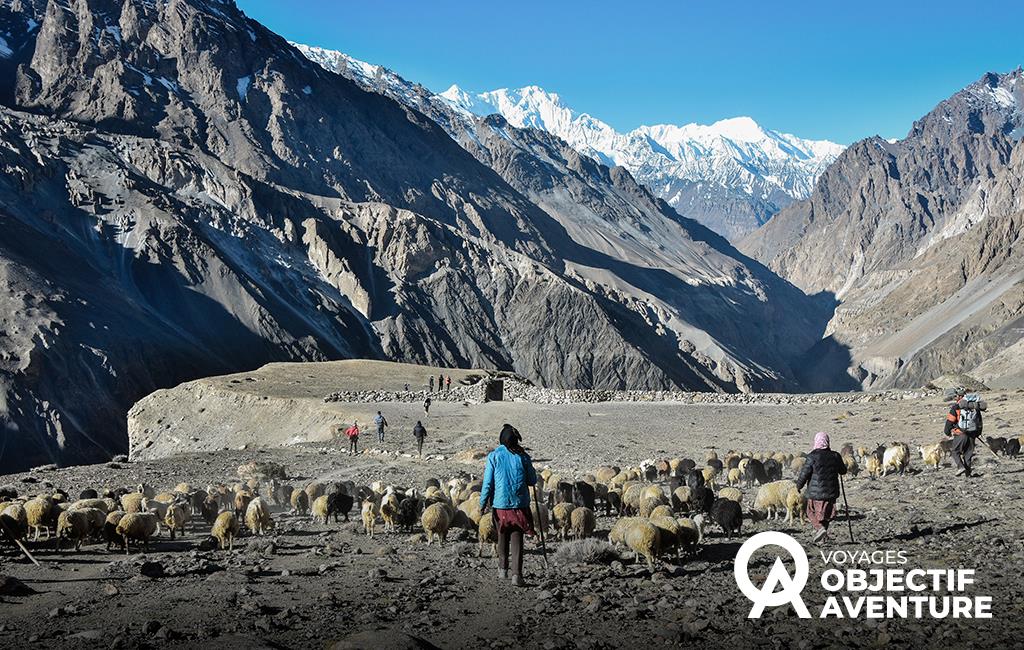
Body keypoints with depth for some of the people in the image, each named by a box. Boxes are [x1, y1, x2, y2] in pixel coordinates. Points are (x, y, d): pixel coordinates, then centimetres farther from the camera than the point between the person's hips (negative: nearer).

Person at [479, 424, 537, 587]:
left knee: (502, 537, 19)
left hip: (500, 503, 0)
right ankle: (516, 574, -4)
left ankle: (503, 569, 30)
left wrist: (483, 503, 5)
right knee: (517, 538, 5)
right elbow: (532, 481, 5)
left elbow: (488, 483, -5)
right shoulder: (523, 457, -3)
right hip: (520, 504, 0)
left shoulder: (493, 456, -5)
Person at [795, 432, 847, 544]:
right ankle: (823, 536, 16)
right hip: (831, 492, 4)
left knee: (812, 512, 11)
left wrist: (799, 486, 5)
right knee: (826, 513, 15)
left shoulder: (812, 457, -13)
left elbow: (804, 474, -12)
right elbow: (843, 471, 16)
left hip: (816, 492, -4)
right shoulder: (835, 456, 1)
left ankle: (820, 528, -11)